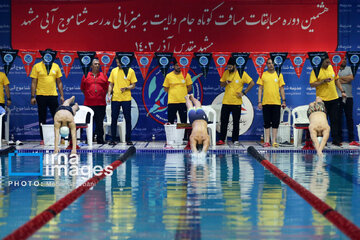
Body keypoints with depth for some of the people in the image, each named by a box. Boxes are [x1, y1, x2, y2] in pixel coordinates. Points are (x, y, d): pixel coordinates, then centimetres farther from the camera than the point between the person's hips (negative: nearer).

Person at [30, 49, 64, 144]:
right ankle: (43, 139, 11)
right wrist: (32, 96, -5)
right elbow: (33, 83, 0)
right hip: (41, 95, -2)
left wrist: (62, 95, 7)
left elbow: (59, 82, 12)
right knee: (42, 118, 4)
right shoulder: (37, 67, 0)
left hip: (53, 95, 2)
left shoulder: (56, 66, 8)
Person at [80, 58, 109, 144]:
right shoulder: (86, 76, 9)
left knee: (100, 122, 1)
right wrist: (87, 95, 7)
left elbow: (107, 88, 15)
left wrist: (103, 95, 6)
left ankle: (100, 139, 7)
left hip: (101, 103, 0)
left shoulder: (103, 76, 10)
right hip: (88, 103, 0)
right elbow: (82, 88, 15)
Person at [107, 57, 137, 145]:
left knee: (128, 119, 1)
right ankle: (113, 140, 9)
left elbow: (133, 85, 1)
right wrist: (109, 95, 0)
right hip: (115, 98, 2)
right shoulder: (114, 71, 8)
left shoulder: (130, 71, 1)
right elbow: (111, 84, 12)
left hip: (126, 99, -2)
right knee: (114, 119, 3)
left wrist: (126, 88, -17)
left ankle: (128, 139, 8)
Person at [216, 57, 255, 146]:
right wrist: (225, 83, -9)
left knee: (236, 122, 4)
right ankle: (221, 140, 8)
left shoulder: (242, 74, -5)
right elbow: (221, 85, 14)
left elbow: (252, 83, -3)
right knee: (223, 121, 2)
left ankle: (235, 140, 11)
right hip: (226, 101, 3)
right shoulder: (226, 73, 7)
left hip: (236, 102, -3)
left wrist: (244, 92, -8)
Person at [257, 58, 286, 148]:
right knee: (266, 123, 4)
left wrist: (284, 101, 1)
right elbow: (260, 89, 6)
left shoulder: (279, 75, 7)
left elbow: (281, 88, 8)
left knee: (275, 123, 0)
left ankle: (274, 141, 5)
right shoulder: (263, 75, 6)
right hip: (266, 102, 0)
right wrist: (259, 102, -1)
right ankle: (267, 141, 9)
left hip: (276, 102, 0)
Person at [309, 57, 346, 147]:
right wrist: (323, 81, -21)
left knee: (335, 120, 5)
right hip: (322, 100, -5)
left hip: (334, 98, 5)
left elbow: (336, 80, 20)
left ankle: (336, 140, 11)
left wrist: (342, 91, 14)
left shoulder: (331, 68, 10)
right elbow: (312, 84, -12)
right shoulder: (316, 70, -6)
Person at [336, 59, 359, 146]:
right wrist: (346, 80, -7)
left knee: (349, 117, 2)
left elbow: (351, 77, -3)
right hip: (338, 96, -2)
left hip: (348, 96, 2)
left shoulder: (349, 69, 15)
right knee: (338, 117, -1)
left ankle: (351, 139, 3)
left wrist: (340, 77, -3)